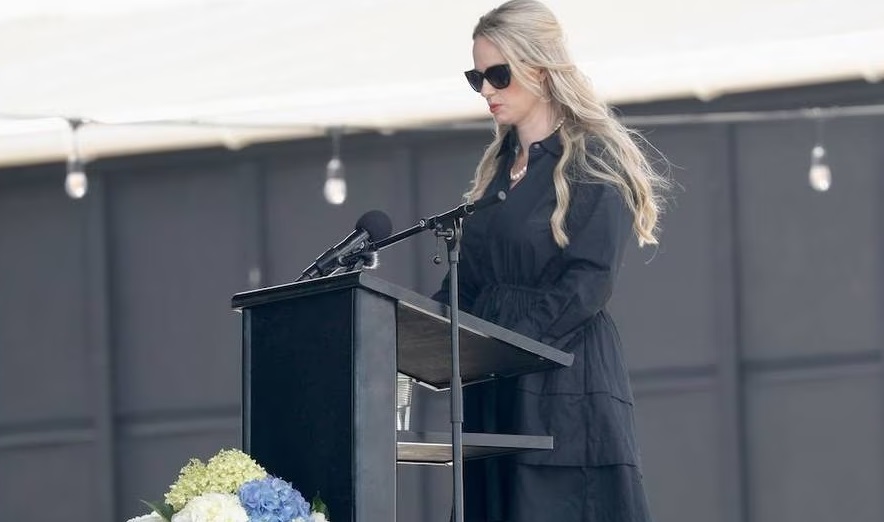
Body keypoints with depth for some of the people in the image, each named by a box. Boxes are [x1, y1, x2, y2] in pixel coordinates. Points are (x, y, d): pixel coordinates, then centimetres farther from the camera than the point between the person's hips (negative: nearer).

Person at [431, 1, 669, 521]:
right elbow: (468, 279, 17)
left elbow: (588, 283, -13)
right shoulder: (498, 167, 19)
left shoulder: (595, 160, -3)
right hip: (493, 392, 7)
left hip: (565, 387, -7)